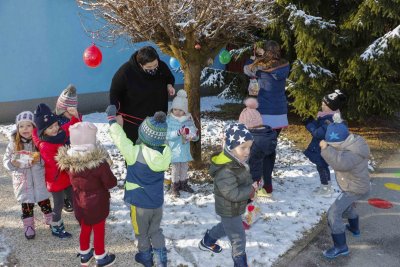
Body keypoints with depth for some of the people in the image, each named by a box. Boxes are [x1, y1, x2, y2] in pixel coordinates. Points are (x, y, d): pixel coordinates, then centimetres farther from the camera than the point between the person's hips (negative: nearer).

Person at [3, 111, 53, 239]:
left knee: (44, 201, 16)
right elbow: (6, 160, -2)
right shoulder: (14, 143, -8)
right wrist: (13, 163, -22)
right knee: (26, 204, 11)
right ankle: (28, 226, 31)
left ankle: (50, 219, 39)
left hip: (39, 179, 0)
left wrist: (40, 159, -25)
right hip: (23, 180, 0)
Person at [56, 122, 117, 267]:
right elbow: (111, 183, -17)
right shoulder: (99, 162, -29)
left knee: (85, 229, 26)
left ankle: (84, 255, 45)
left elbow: (75, 179, 2)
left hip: (80, 204, 5)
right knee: (99, 230, 16)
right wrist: (107, 169, 1)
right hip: (97, 204, -5)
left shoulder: (68, 160, -15)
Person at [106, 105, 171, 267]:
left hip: (140, 203, -3)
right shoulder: (165, 153, -18)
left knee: (142, 233, 22)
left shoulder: (135, 153, -30)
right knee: (156, 231, 24)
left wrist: (112, 118, -9)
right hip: (157, 202, 3)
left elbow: (120, 138, -21)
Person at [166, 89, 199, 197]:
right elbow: (167, 135, -18)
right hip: (174, 149, -4)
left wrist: (193, 136, -20)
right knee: (175, 168, 6)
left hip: (185, 149, 4)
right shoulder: (169, 120, -11)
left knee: (184, 167, 18)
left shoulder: (188, 120, -1)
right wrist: (178, 133, -30)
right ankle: (175, 186, 21)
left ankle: (183, 183, 35)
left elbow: (195, 132, 3)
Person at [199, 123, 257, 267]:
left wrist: (251, 187, -8)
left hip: (232, 208, 10)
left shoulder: (238, 162, -4)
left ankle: (207, 241, 55)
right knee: (238, 239, 6)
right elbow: (233, 194, -36)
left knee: (226, 227, 33)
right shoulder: (225, 171, -36)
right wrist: (251, 189, -23)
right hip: (230, 211, -10)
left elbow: (245, 180, 12)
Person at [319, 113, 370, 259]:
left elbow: (340, 163, -56)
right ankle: (355, 228, 58)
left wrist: (326, 148, -56)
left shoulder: (354, 154, -36)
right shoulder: (351, 144, -6)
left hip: (354, 189, -10)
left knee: (334, 213, -14)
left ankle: (341, 246, -7)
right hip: (356, 185, 10)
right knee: (347, 206, 34)